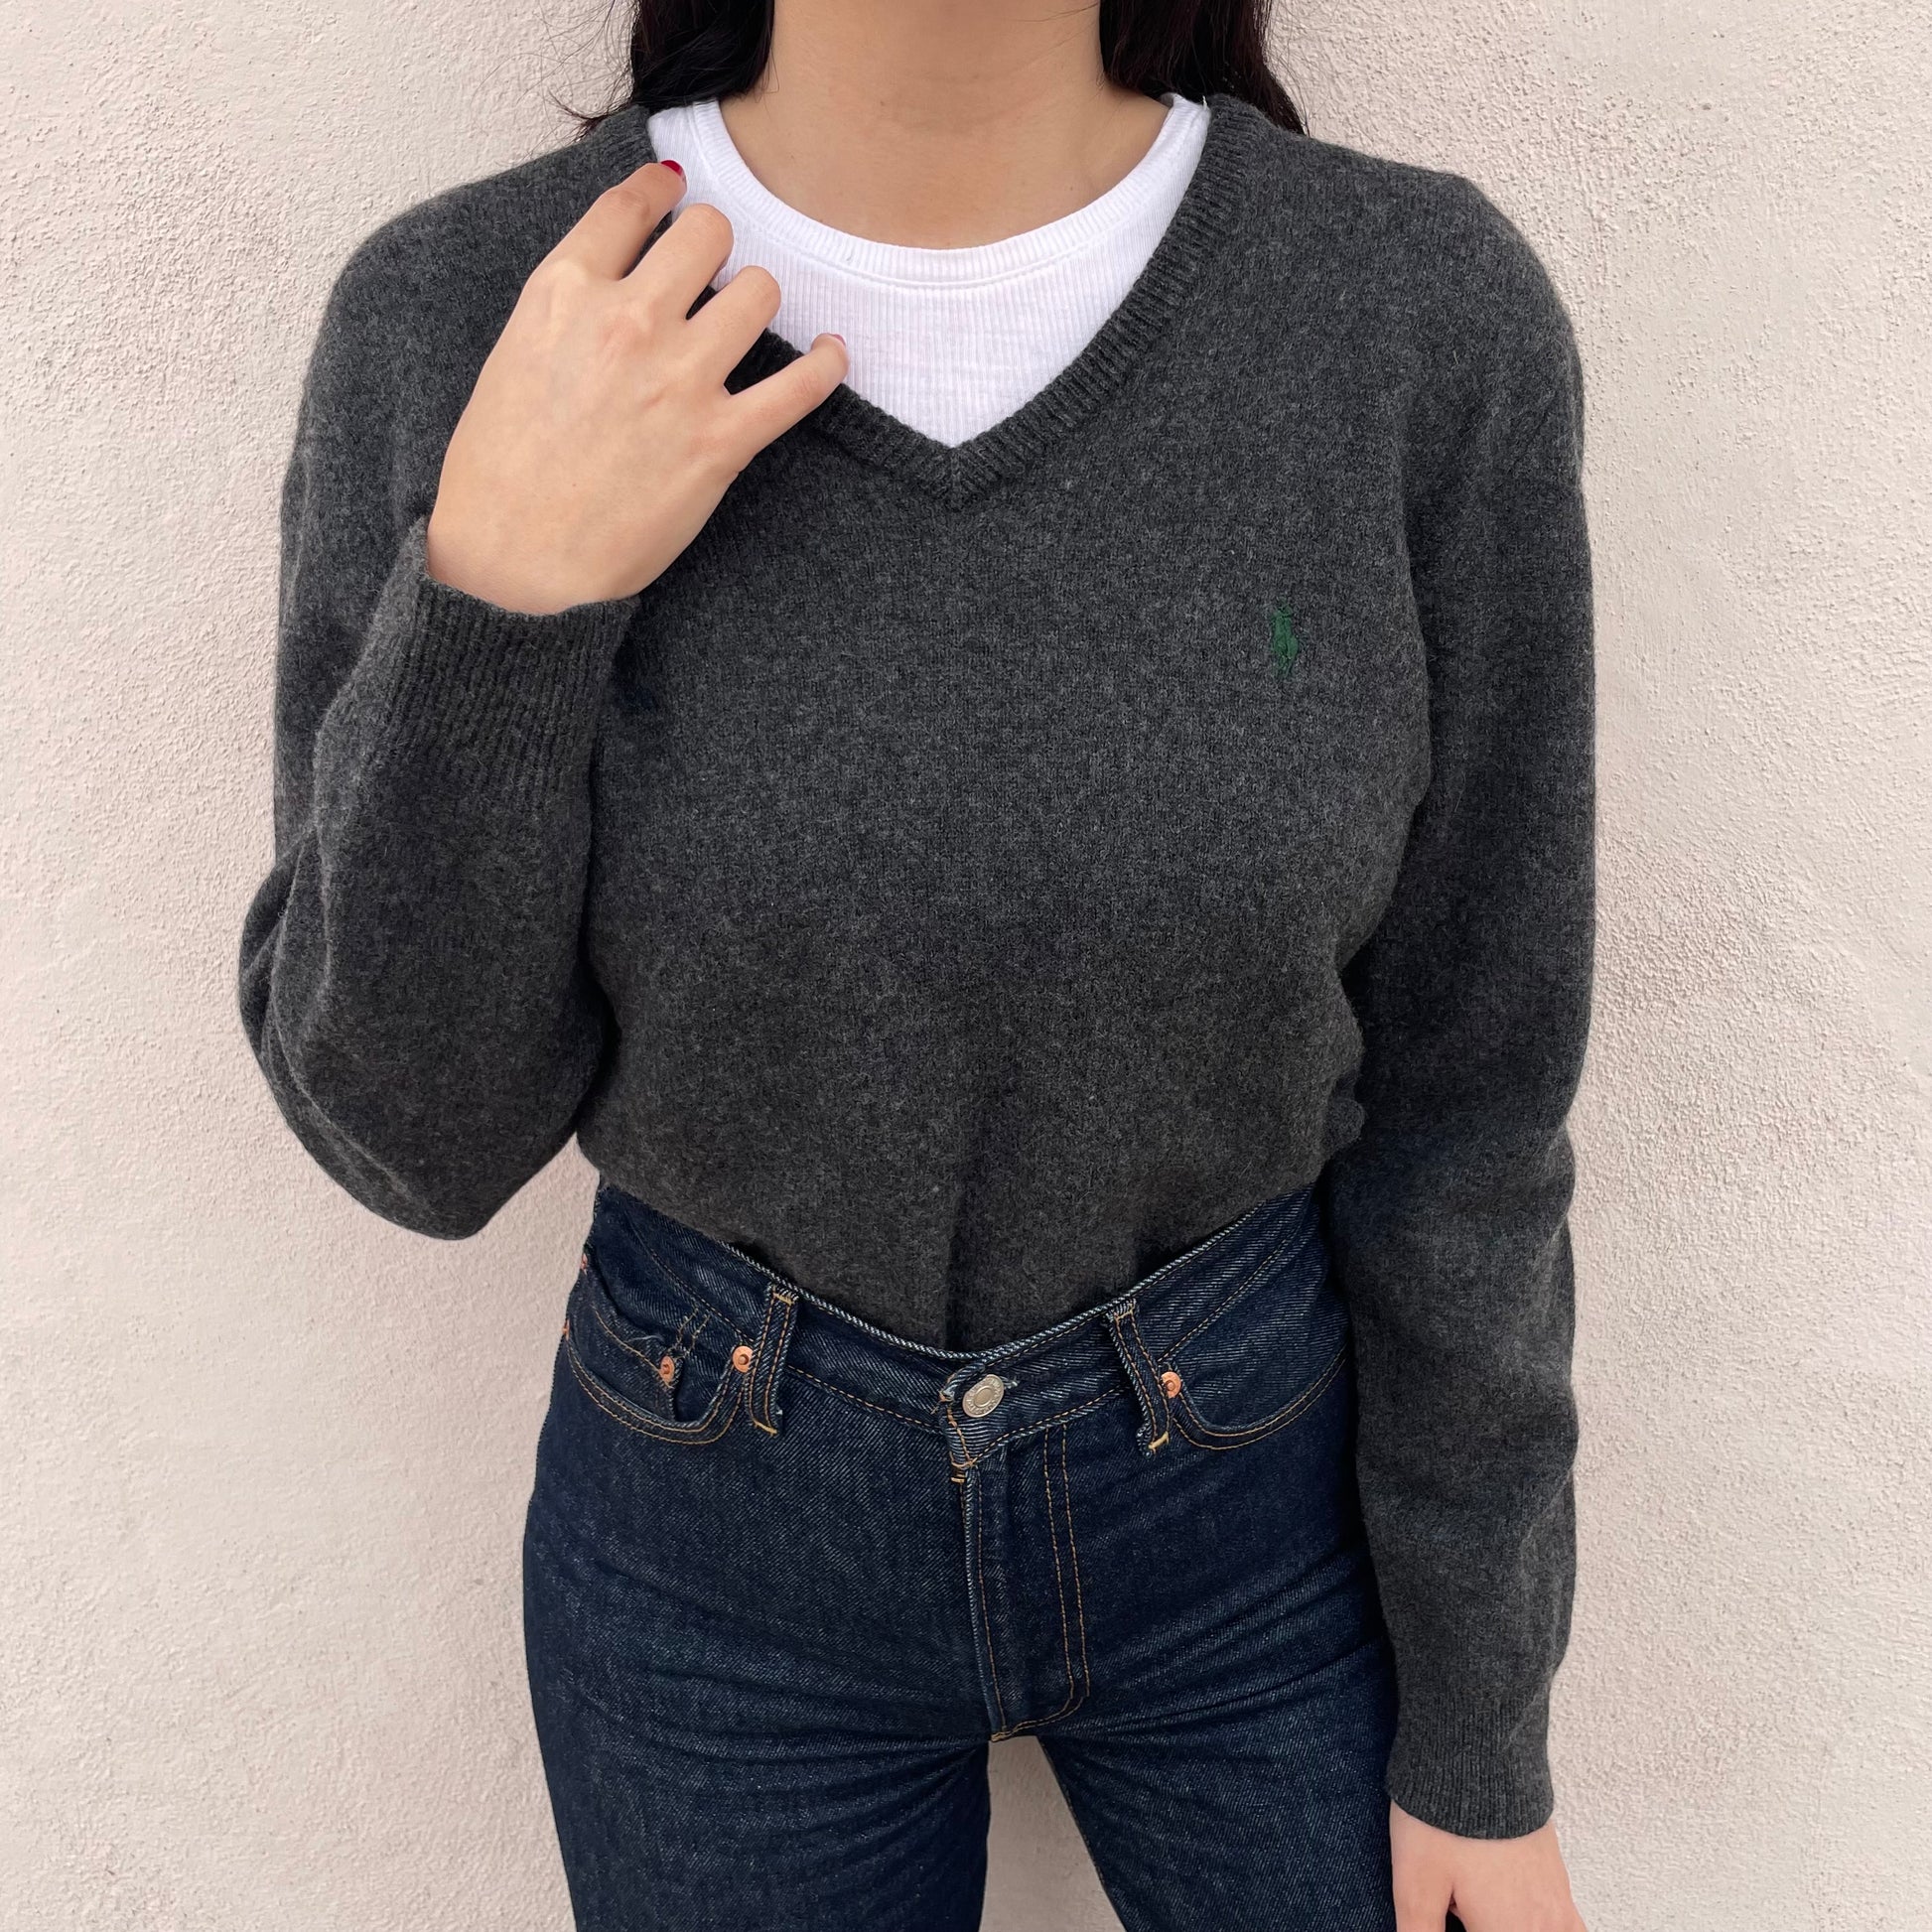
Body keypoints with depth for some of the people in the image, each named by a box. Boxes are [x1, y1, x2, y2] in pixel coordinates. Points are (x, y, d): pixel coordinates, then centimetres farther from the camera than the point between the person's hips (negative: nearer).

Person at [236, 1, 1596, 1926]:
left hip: (1259, 1495, 1)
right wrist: (495, 594, -31)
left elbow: (1458, 1096, -10)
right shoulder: (459, 321, -18)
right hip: (723, 1536, 1)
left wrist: (1486, 1738, -1)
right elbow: (417, 1120, -13)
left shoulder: (1429, 309, -18)